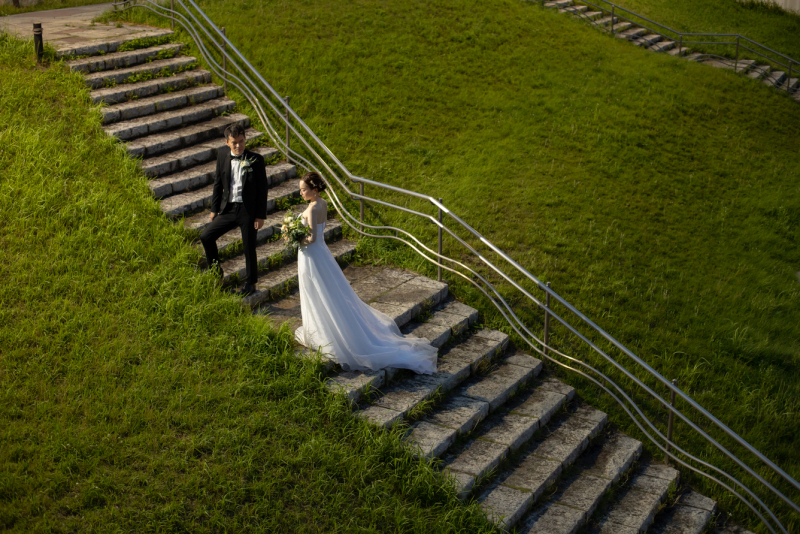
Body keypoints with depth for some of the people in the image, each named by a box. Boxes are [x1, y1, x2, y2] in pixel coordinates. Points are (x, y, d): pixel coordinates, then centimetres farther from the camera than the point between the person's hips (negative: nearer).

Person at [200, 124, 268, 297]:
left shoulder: (256, 159, -10)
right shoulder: (222, 156, 1)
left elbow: (262, 188, -7)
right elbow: (218, 183, 10)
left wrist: (261, 216, -9)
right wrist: (214, 209, 9)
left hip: (248, 211, -4)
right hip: (228, 209, 4)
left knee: (249, 248, 6)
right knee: (206, 237, 1)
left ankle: (250, 283, 25)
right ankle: (216, 271, 22)